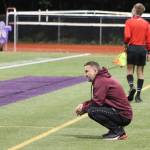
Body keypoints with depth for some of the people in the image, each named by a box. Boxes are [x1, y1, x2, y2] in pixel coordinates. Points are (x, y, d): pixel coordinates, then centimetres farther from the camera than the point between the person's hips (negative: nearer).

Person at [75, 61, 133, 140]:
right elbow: (96, 100, 20)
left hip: (122, 116, -11)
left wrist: (83, 109, -3)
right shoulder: (102, 78, 17)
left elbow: (97, 102, -18)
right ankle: (120, 131, 13)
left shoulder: (101, 80, -15)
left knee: (92, 111, -22)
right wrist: (83, 104, 6)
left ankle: (117, 131, -8)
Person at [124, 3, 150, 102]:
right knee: (140, 72, 7)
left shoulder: (129, 22, -5)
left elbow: (127, 36, -14)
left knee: (130, 69, 11)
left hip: (132, 47, -2)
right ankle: (138, 94, 5)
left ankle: (131, 86, -14)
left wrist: (126, 43, 6)